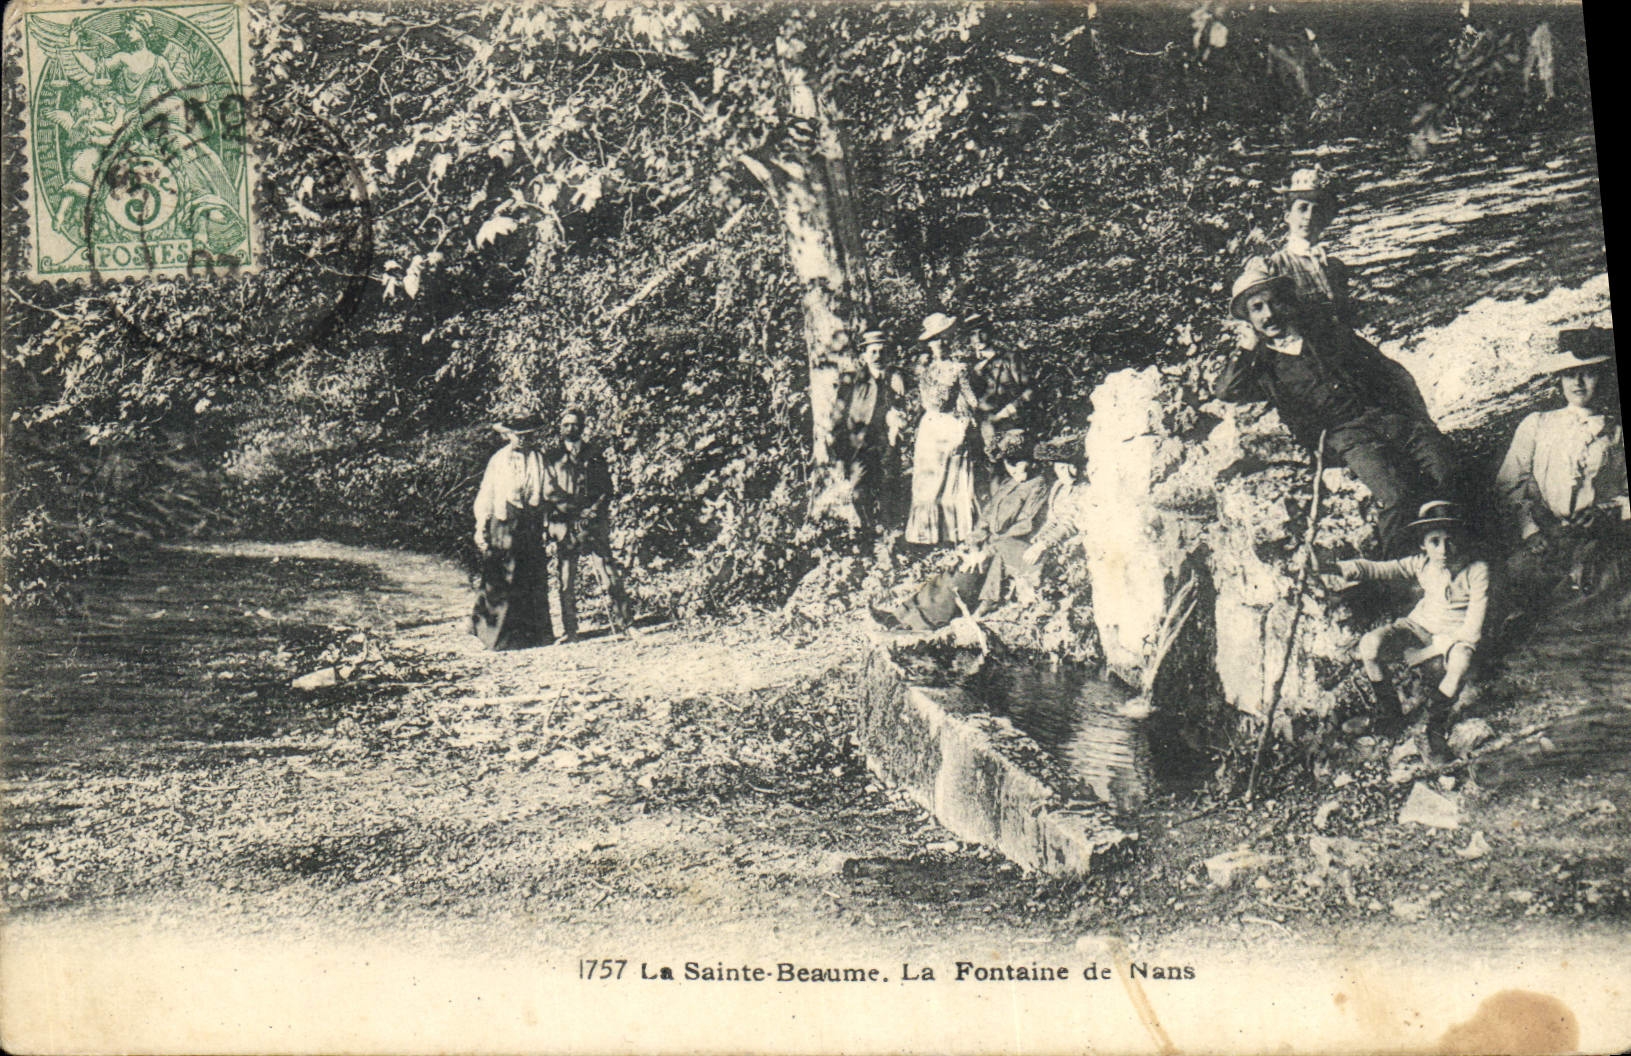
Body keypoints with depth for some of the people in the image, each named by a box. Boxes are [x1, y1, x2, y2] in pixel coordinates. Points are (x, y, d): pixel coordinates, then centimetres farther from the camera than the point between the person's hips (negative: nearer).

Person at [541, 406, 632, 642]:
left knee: (609, 576, -7)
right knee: (566, 581, 1)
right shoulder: (552, 458, 10)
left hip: (594, 525, 0)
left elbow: (607, 490, 8)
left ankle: (621, 623, -1)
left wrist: (592, 512, -7)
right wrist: (577, 508, -10)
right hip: (565, 526, 0)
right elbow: (549, 491, 2)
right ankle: (569, 631, 7)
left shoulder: (594, 457, 13)